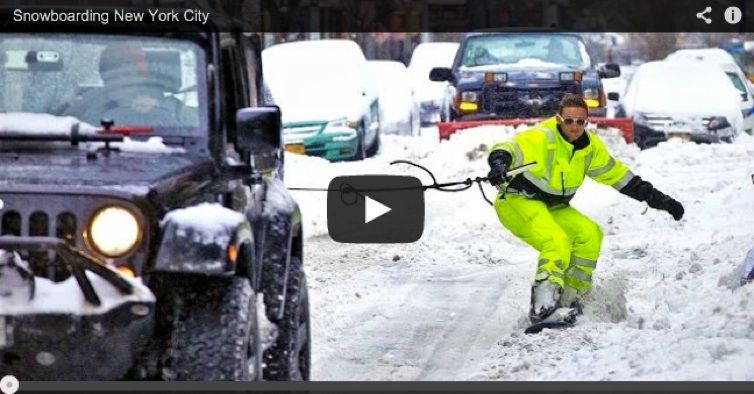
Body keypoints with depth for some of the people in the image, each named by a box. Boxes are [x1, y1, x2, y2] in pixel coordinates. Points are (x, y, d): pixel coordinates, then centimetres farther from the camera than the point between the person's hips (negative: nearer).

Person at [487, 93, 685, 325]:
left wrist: (660, 200, 8)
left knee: (590, 234, -15)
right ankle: (543, 304, -39)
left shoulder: (591, 147, 0)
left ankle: (570, 300, -9)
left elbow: (618, 175, 10)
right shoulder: (542, 138, -22)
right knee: (557, 242, -30)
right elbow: (506, 150, -37)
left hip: (553, 208, 7)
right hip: (518, 202, -7)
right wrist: (499, 165, -62)